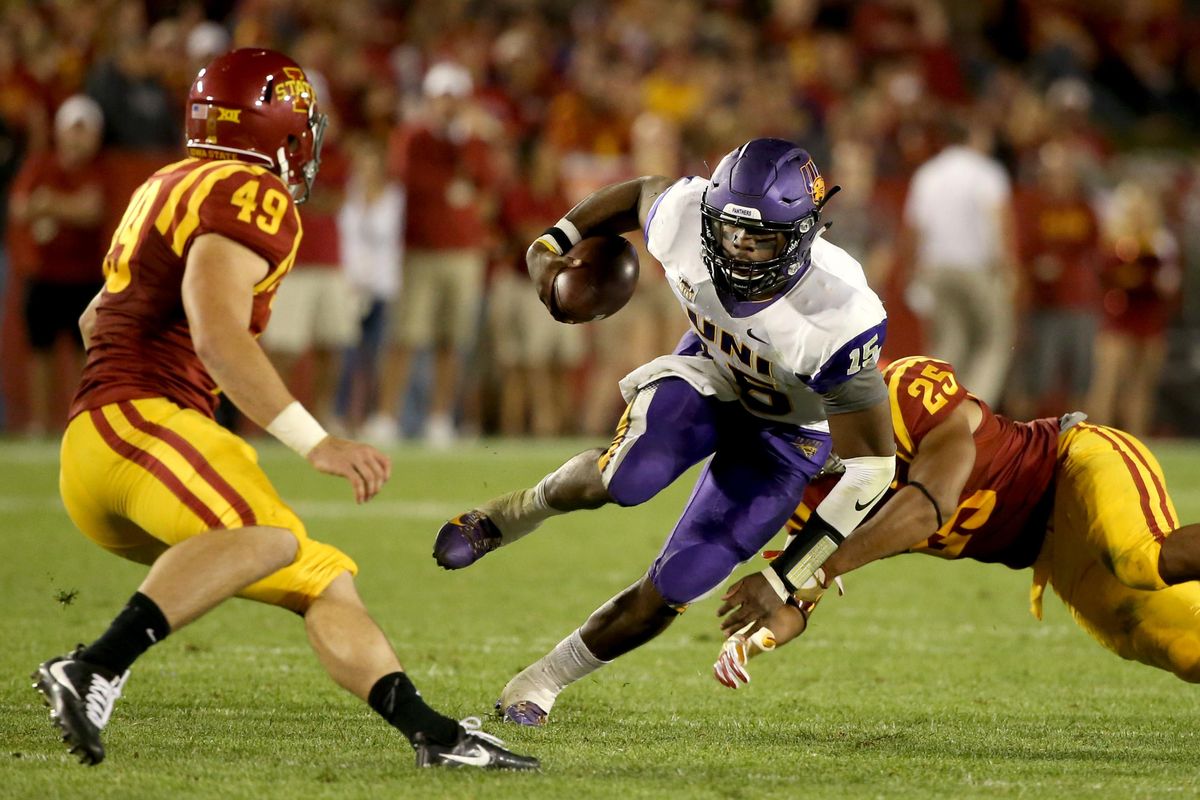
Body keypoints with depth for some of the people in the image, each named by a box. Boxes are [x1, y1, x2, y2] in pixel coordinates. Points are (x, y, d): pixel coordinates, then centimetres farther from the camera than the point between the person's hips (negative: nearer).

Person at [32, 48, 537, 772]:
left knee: (324, 582, 10)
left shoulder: (169, 190, 23)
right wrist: (318, 444, -25)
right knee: (270, 537, -36)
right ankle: (93, 673, -43)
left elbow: (96, 322, 35)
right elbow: (218, 337, -22)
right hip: (138, 420, -10)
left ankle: (435, 737, 2)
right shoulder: (249, 198, -7)